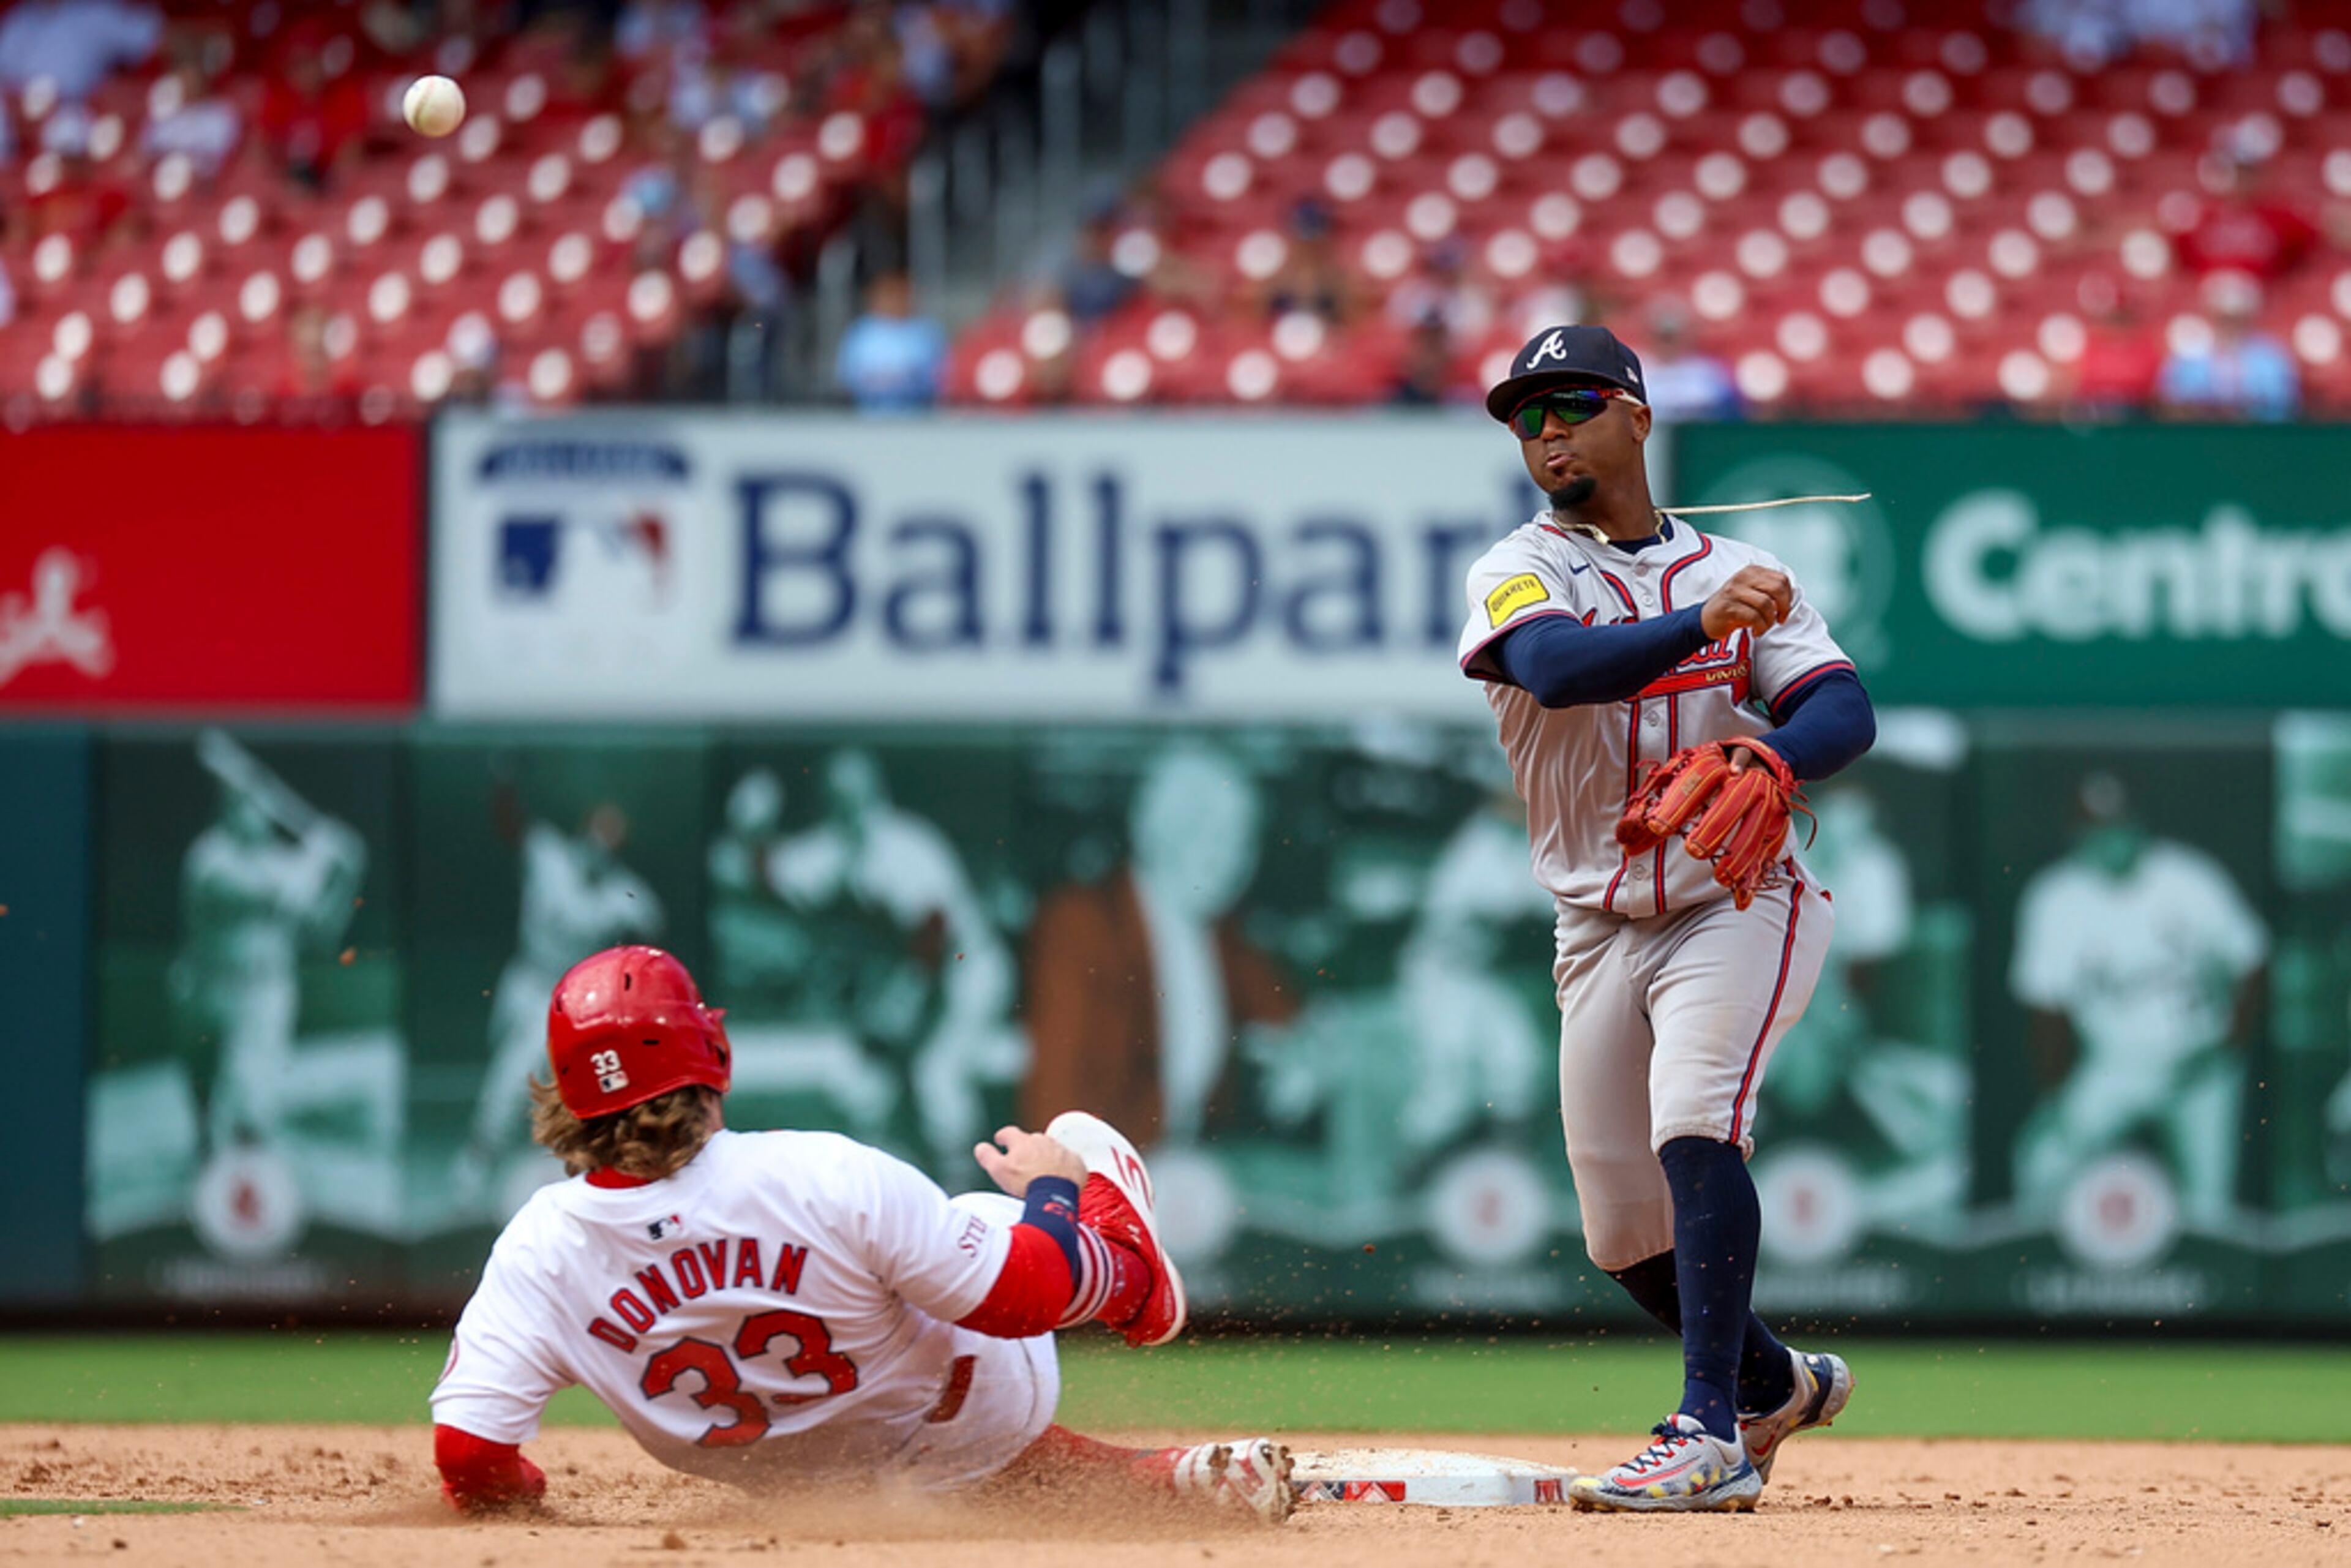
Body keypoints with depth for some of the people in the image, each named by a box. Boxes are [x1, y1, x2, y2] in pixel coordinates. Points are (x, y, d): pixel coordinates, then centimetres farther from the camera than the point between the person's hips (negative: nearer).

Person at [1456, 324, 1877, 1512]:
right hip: (1601, 929, 2)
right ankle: (1776, 1382, 33)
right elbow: (1558, 667, -23)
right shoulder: (1517, 573, 0)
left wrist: (1775, 756, -30)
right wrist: (1702, 626, -38)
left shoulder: (1740, 574, 5)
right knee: (1627, 1232, 5)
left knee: (1693, 1126, -27)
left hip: (1739, 906, -2)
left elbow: (1845, 711, -7)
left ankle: (1714, 1436, -31)